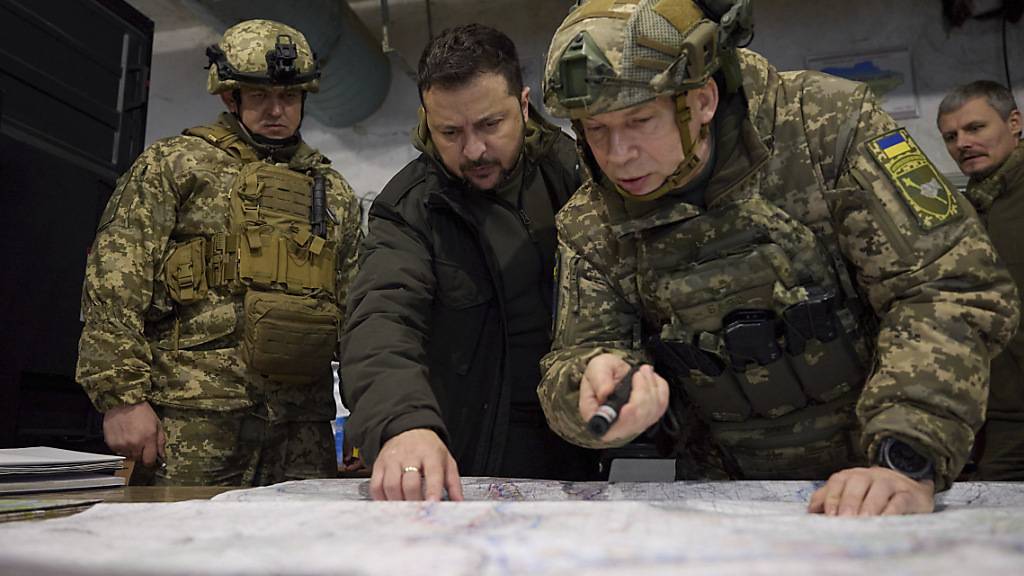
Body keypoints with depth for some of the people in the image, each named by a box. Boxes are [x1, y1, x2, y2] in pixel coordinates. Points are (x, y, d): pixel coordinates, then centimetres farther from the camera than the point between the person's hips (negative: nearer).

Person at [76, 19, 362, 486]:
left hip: (304, 424, 4)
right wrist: (123, 396, -10)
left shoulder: (334, 192, 17)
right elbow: (114, 285, -3)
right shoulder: (174, 164, 5)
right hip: (194, 420, -3)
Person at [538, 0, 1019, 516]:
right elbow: (572, 360, -4)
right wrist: (594, 383, -27)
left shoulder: (827, 124, -13)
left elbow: (948, 292, -15)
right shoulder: (589, 227, -5)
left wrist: (907, 462, -26)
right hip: (723, 498, 3)